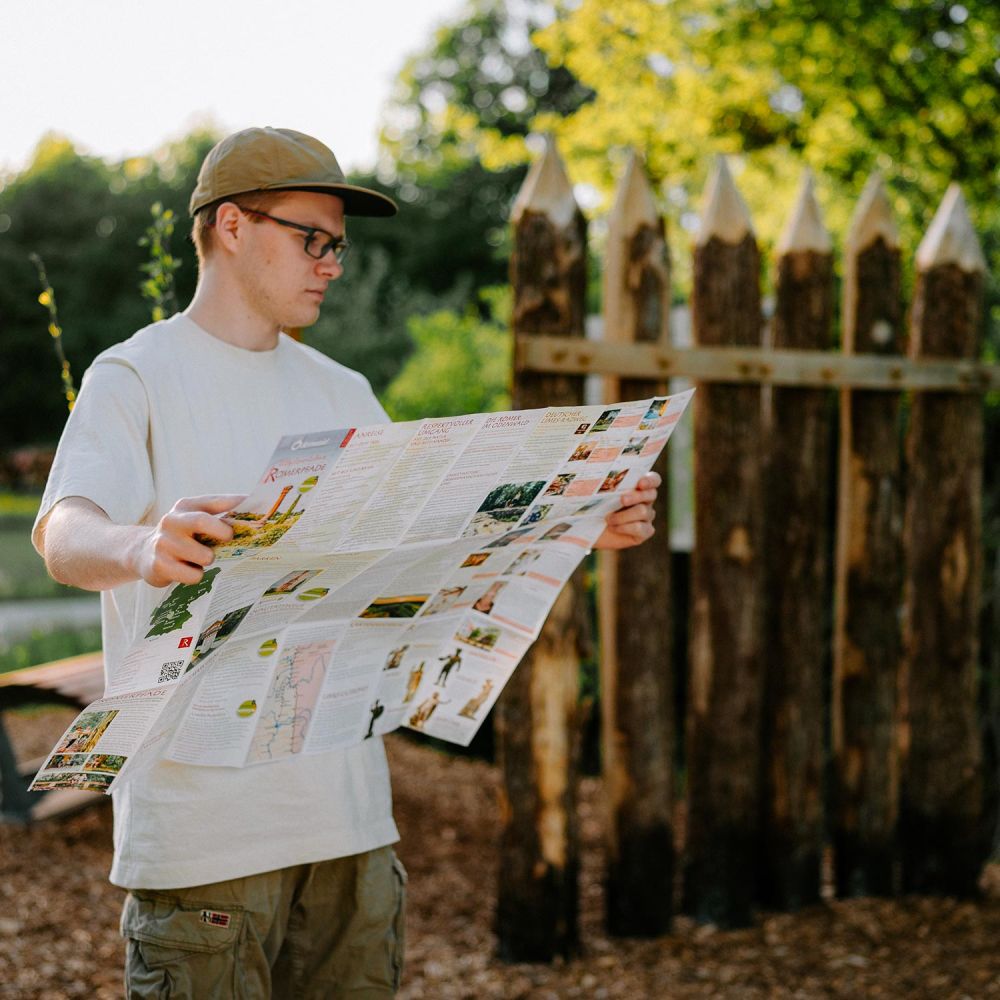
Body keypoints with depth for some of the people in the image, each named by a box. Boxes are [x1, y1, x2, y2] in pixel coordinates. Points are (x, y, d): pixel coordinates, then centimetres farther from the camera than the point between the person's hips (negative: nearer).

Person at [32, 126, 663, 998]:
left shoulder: (341, 393, 17)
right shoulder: (135, 378, -3)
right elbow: (63, 533, -20)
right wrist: (140, 549, -43)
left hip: (347, 802, 6)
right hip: (203, 812, -6)